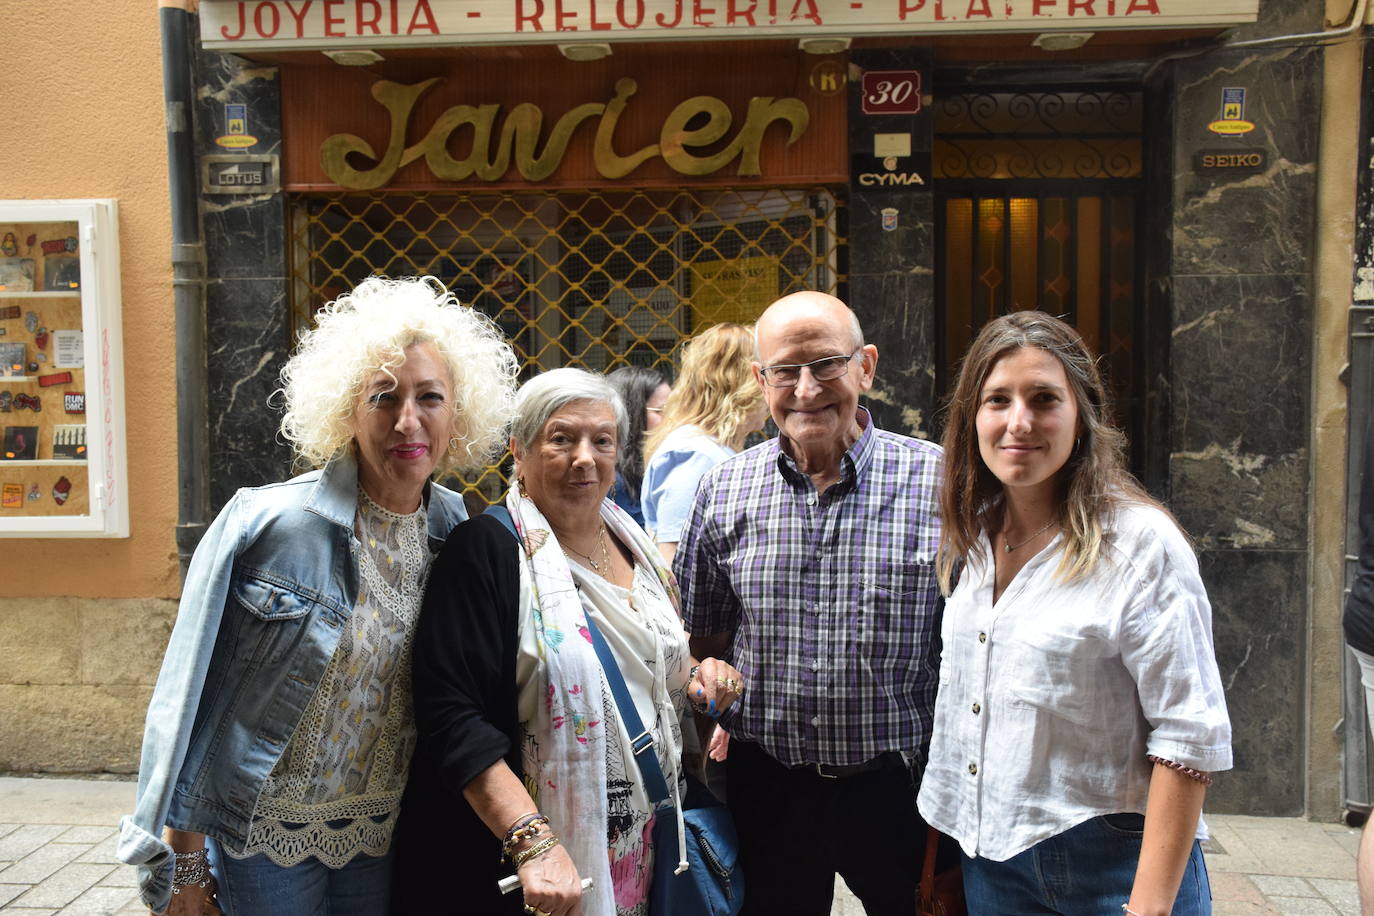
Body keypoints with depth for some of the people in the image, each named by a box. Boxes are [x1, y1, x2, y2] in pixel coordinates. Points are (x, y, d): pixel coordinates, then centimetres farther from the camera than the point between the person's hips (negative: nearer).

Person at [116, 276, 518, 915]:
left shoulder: (454, 530, -6)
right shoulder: (264, 523, -18)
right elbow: (194, 692, -12)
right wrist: (185, 863, -9)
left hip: (384, 838, 4)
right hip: (265, 836, -3)